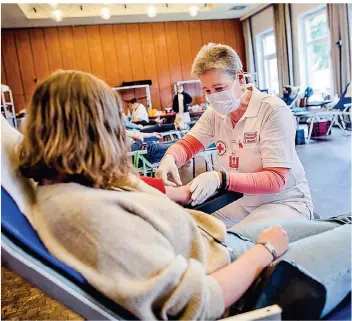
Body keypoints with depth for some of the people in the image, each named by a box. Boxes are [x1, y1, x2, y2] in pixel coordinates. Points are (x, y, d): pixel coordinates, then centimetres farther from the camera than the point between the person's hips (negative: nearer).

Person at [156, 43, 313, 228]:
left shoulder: (273, 110, -21)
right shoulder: (215, 112, -1)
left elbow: (276, 180, -26)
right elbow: (188, 144, 4)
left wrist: (221, 179, -40)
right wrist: (170, 158, -21)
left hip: (286, 202, -5)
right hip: (247, 201, 6)